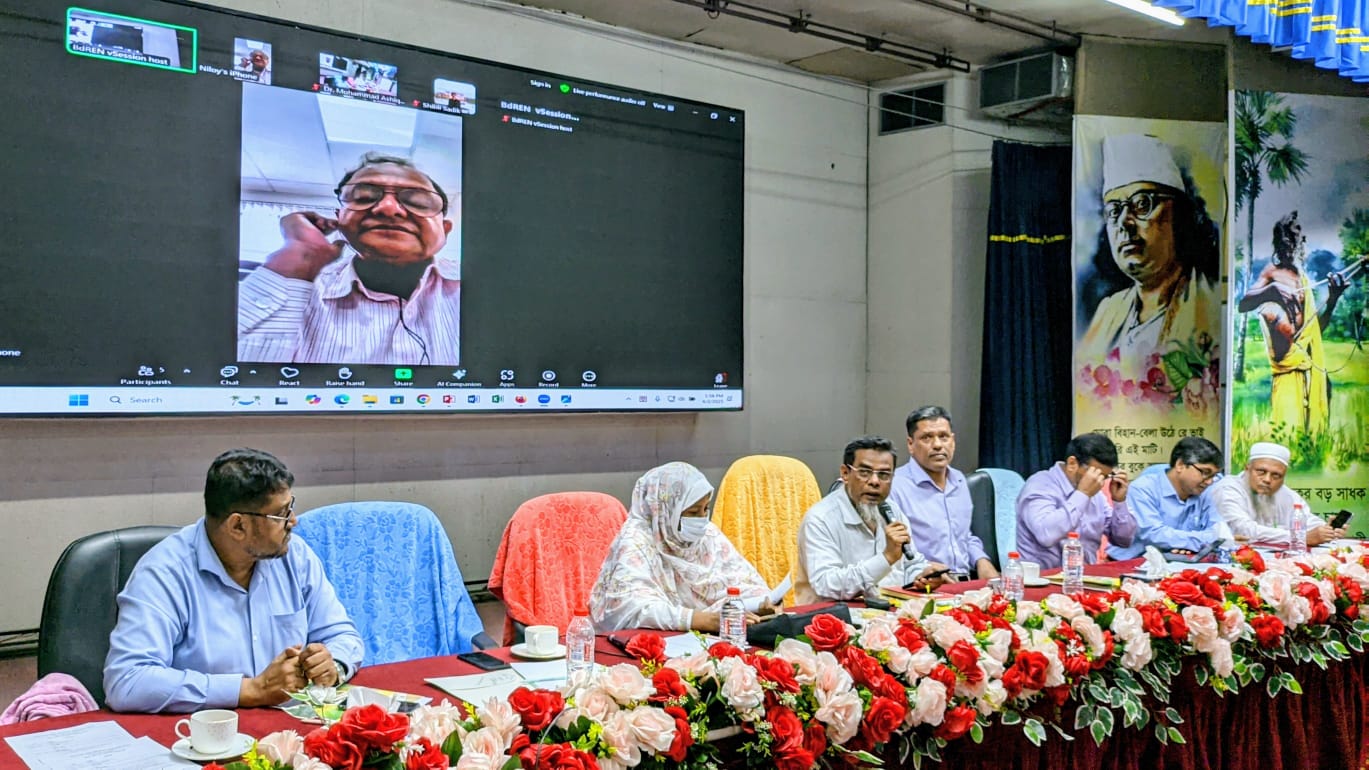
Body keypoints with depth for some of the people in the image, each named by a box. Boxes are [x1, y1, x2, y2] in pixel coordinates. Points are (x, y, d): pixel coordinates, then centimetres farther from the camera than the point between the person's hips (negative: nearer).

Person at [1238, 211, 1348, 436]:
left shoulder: (1304, 280, 24)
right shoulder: (1273, 273, 4)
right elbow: (1242, 305, -9)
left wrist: (1333, 299, 15)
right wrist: (1271, 290, -24)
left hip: (1313, 368, 7)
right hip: (1288, 367, -7)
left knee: (1314, 431, -1)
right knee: (1287, 431, -18)